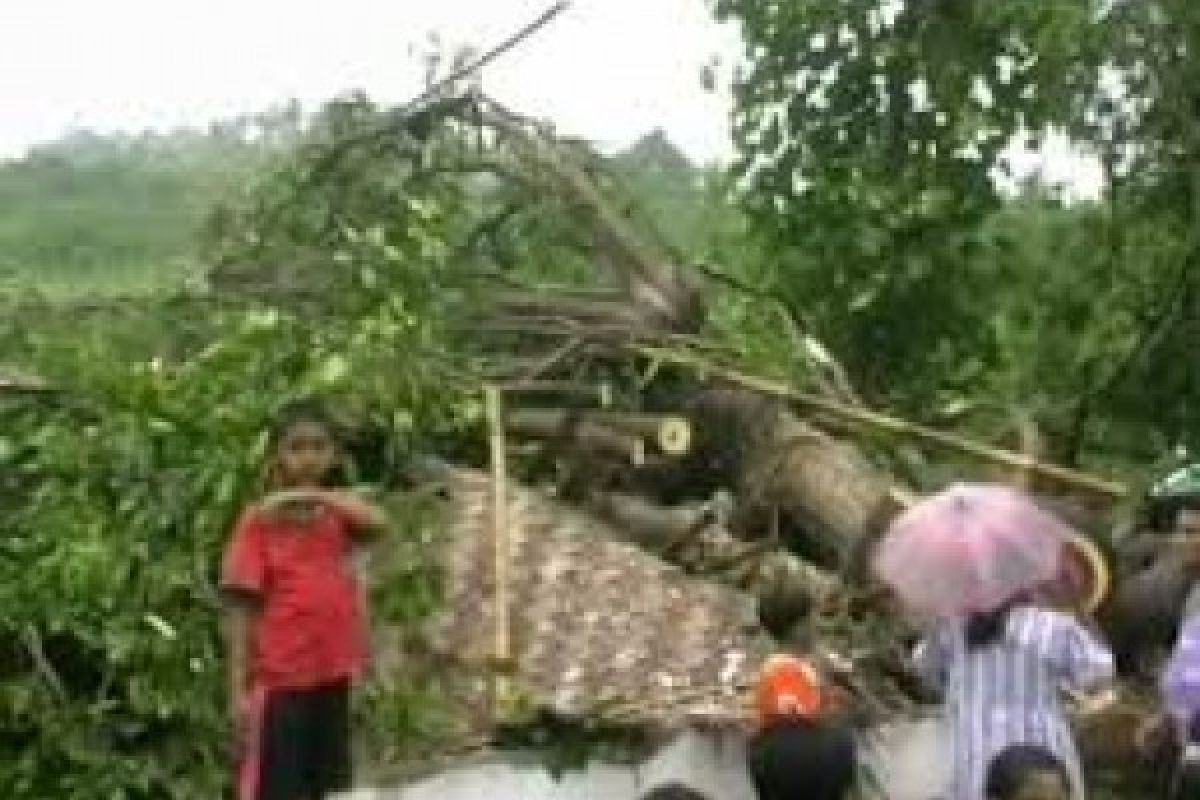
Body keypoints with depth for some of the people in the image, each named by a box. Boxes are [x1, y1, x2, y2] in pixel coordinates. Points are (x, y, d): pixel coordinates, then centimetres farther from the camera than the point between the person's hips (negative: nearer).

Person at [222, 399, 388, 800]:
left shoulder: (337, 512, 7)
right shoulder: (260, 520, -5)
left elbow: (378, 522, -16)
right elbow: (242, 607, -7)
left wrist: (315, 495, -25)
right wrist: (239, 688, -11)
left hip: (332, 674, 5)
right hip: (279, 679, -5)